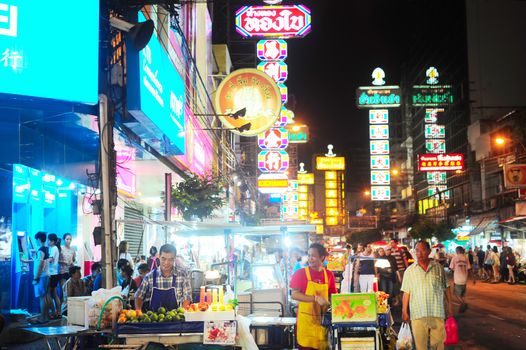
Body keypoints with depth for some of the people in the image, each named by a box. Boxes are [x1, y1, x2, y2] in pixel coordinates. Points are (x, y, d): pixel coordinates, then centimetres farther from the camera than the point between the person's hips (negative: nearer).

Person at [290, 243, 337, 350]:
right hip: (306, 320, -3)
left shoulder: (329, 274, 6)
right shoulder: (301, 273, -4)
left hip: (323, 320, 3)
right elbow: (294, 295, -13)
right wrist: (316, 298, -21)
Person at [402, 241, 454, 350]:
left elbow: (446, 288, 10)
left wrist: (450, 306, 8)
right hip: (418, 314, 0)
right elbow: (406, 292, 5)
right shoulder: (409, 271, 3)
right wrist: (404, 311, 3)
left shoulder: (439, 268, 4)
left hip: (437, 313, 0)